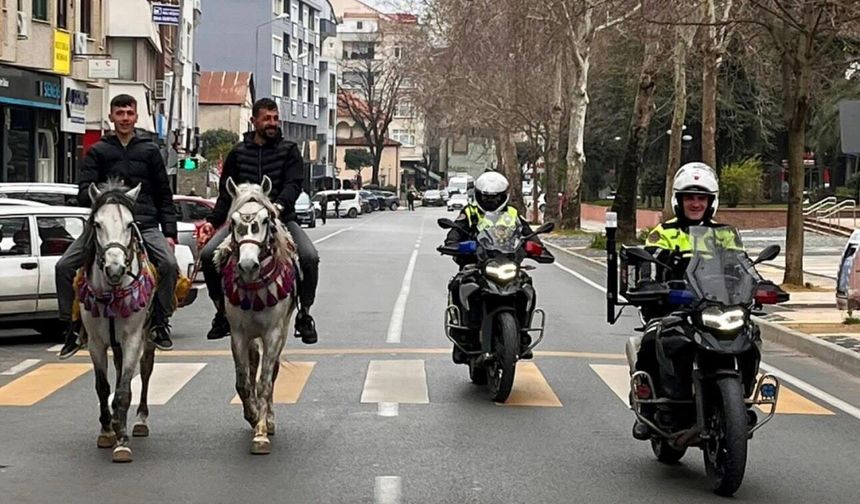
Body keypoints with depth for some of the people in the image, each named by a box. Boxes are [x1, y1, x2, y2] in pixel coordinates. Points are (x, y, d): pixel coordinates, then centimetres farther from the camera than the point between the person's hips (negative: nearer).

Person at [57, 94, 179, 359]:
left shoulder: (150, 151, 15)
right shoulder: (98, 151, 13)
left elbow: (164, 195, 15)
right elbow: (83, 193, 6)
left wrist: (169, 232, 6)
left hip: (144, 223, -1)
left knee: (169, 264, -24)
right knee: (64, 267, -13)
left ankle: (160, 324, -8)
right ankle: (72, 328, 0)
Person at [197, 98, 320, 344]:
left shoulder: (289, 150, 7)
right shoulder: (239, 153, 13)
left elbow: (294, 185, -7)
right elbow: (226, 193, 15)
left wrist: (279, 206, -27)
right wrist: (212, 221, 2)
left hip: (281, 218, -2)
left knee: (309, 257, -26)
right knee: (208, 254, -18)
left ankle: (304, 315, -6)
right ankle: (222, 313, 0)